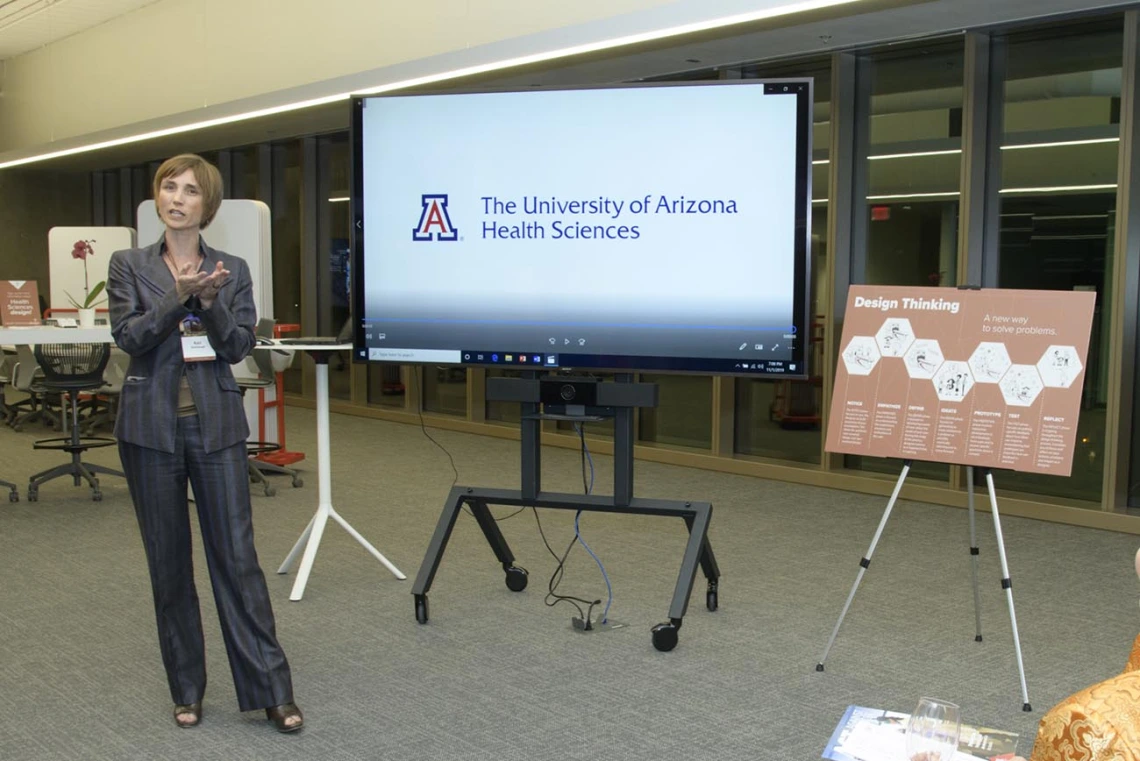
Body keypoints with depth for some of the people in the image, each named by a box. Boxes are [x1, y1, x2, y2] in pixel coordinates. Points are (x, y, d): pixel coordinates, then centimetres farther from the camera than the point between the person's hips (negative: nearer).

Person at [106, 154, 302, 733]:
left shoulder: (232, 270, 6)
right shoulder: (128, 265, 5)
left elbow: (240, 346, -2)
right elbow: (128, 337, -8)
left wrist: (210, 302, -17)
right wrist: (180, 295, -19)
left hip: (216, 425, 0)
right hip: (151, 426, 1)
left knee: (237, 555, -2)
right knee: (168, 561, 7)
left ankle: (272, 691, 3)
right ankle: (186, 690, 21)